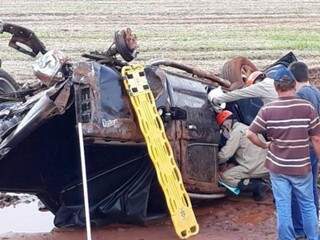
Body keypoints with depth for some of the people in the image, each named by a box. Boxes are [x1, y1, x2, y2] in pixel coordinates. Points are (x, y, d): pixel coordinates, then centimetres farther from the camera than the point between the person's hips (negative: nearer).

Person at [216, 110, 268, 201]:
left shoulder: (237, 131, -8)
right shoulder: (244, 128, 23)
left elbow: (225, 155, -9)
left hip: (255, 168, -10)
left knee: (225, 177, -4)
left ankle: (255, 186, -12)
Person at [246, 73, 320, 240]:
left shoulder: (267, 110, -8)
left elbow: (250, 134, -8)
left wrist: (265, 145, 8)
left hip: (277, 167, 0)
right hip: (301, 167, 0)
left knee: (283, 207, 10)